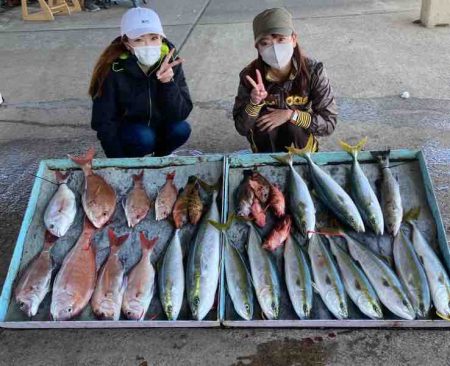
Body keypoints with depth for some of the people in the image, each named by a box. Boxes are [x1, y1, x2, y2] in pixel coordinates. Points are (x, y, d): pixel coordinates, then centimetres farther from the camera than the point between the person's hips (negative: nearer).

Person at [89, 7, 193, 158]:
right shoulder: (114, 70, -26)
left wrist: (168, 83, -37)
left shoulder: (170, 62, -19)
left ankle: (160, 157, 5)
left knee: (181, 129, -24)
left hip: (158, 126, 3)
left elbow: (181, 114, -22)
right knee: (144, 137, -32)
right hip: (124, 131, -3)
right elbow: (104, 123, -20)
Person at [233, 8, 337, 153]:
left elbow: (329, 124, -20)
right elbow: (242, 128, -16)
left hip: (301, 139, 0)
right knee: (263, 117, -29)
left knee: (293, 122, -31)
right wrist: (254, 103, -35)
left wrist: (291, 115, -31)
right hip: (266, 143, 1)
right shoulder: (250, 75, -20)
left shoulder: (313, 71, -22)